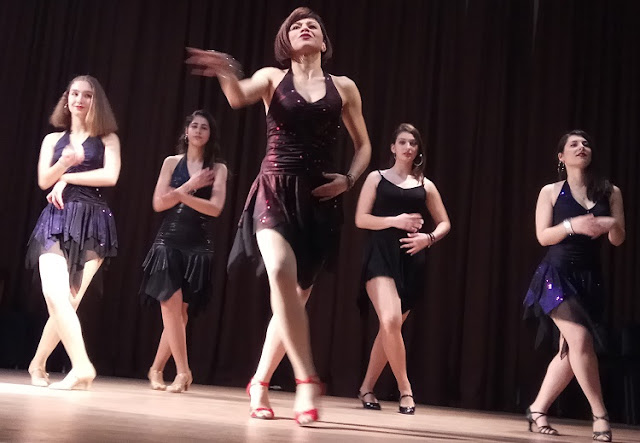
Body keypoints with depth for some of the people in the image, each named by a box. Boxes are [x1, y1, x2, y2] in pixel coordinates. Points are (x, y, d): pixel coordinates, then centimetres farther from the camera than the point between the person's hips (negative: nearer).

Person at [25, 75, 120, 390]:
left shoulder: (107, 139, 11)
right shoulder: (53, 139, 17)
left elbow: (110, 176, -6)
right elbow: (44, 181, 4)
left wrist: (66, 178, -2)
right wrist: (65, 162, -16)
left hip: (91, 222, -1)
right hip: (57, 221, 1)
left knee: (65, 301, -5)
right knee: (55, 296, -20)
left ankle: (38, 364, 11)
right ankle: (82, 367, -21)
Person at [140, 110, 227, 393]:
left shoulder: (218, 168, 5)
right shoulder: (172, 162, 7)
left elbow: (215, 208, -8)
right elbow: (158, 204, -2)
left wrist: (181, 194, -15)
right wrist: (190, 185, -10)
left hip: (198, 246, 0)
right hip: (169, 242, 0)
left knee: (180, 311, 3)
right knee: (172, 306, -11)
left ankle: (156, 369, 18)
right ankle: (183, 372, -4)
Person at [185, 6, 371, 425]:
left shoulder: (344, 87, 11)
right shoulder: (272, 77, 8)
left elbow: (364, 145, 18)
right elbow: (239, 98, -15)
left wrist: (348, 180, 0)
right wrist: (227, 73, -37)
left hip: (319, 200, 2)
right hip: (276, 191, -2)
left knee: (296, 295, 4)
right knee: (281, 273, -28)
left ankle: (260, 382, 22)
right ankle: (307, 380, -23)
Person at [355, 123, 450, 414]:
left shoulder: (425, 185, 13)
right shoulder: (377, 178, 6)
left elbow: (444, 223, 17)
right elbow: (361, 219, -2)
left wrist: (429, 238, -4)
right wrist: (395, 221, -15)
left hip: (412, 261, 3)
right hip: (381, 255, -3)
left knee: (391, 327, 7)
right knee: (390, 320, -22)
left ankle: (367, 388, 23)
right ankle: (405, 389, -7)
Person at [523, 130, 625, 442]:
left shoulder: (610, 192, 9)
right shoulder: (551, 191, 2)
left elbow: (618, 240, 6)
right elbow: (543, 237, -5)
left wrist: (612, 224, -16)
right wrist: (572, 225, -22)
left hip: (589, 278, 4)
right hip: (557, 274, -4)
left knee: (570, 351, 4)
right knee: (580, 340, -19)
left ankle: (538, 409, 20)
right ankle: (600, 416, -7)